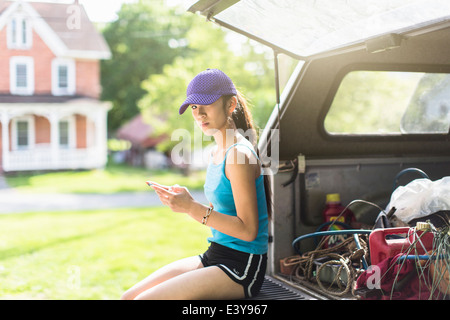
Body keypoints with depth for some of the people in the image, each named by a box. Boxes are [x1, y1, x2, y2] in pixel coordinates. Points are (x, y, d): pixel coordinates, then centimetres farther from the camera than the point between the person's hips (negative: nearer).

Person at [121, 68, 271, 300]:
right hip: (213, 257, 9)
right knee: (129, 296, 3)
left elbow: (248, 230, -19)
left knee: (144, 299, -18)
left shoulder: (239, 155, -17)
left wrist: (193, 209, -24)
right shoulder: (217, 151, 12)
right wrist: (182, 202, 1)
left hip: (241, 267, -9)